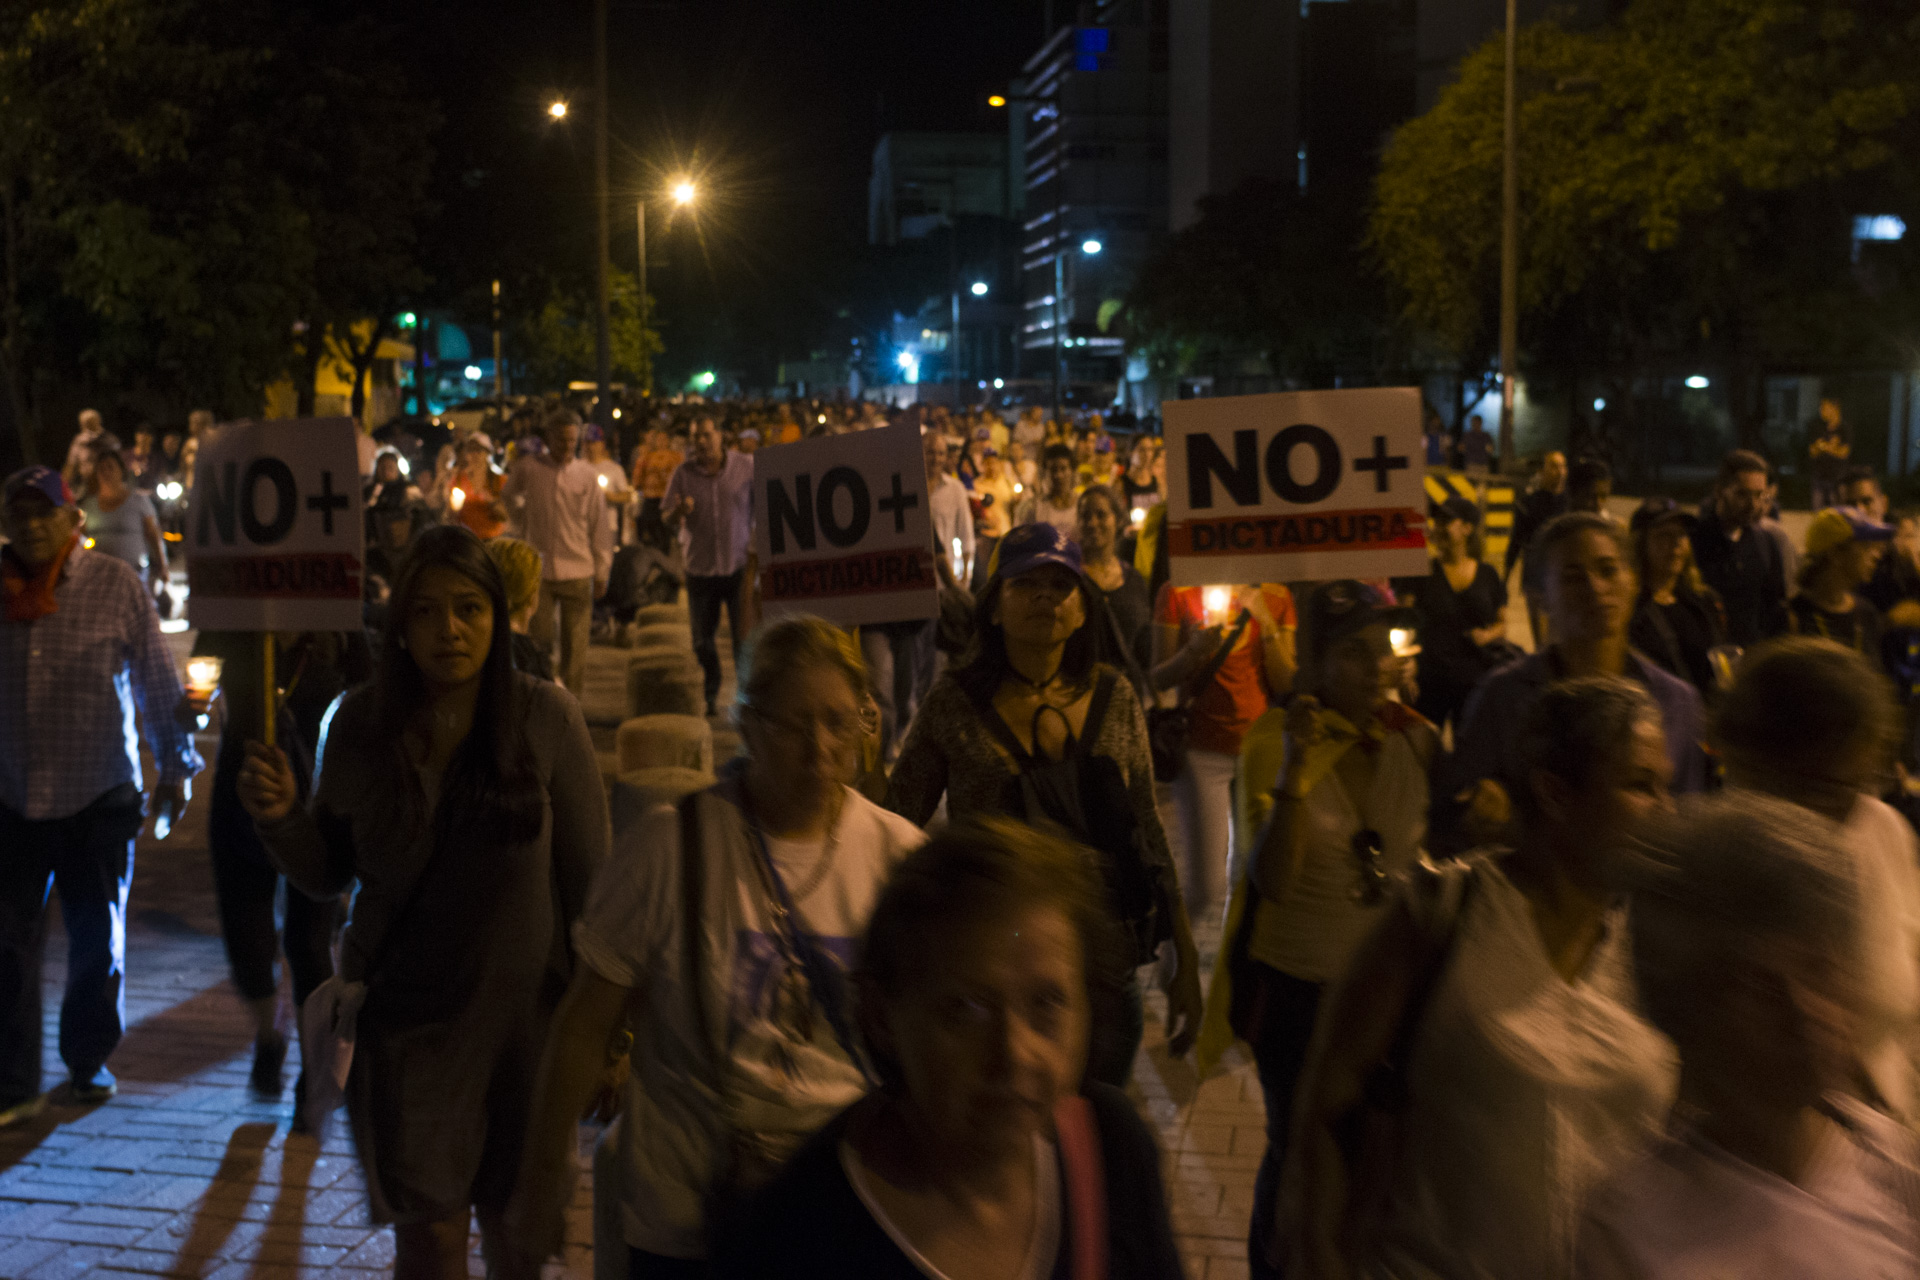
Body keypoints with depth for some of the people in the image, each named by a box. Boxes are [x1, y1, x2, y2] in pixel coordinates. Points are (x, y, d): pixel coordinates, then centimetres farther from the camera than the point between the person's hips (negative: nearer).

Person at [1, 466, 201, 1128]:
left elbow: (158, 680, 0)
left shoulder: (116, 586, -5)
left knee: (97, 941, 12)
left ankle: (88, 1062, 31)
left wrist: (175, 767, 3)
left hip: (99, 799, -1)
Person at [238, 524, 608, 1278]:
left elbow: (588, 876, -4)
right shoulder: (360, 723, -4)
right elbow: (327, 874, 5)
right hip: (405, 1021, 1)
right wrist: (280, 817, -15)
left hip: (525, 1017, -1)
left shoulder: (546, 717, -9)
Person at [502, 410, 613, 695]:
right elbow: (507, 497, 23)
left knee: (575, 645, 1)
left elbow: (600, 525, 6)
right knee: (537, 644, 1)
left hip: (578, 572, 0)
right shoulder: (526, 470, 2)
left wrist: (601, 573, 6)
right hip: (538, 570, 0)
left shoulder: (586, 476, 2)